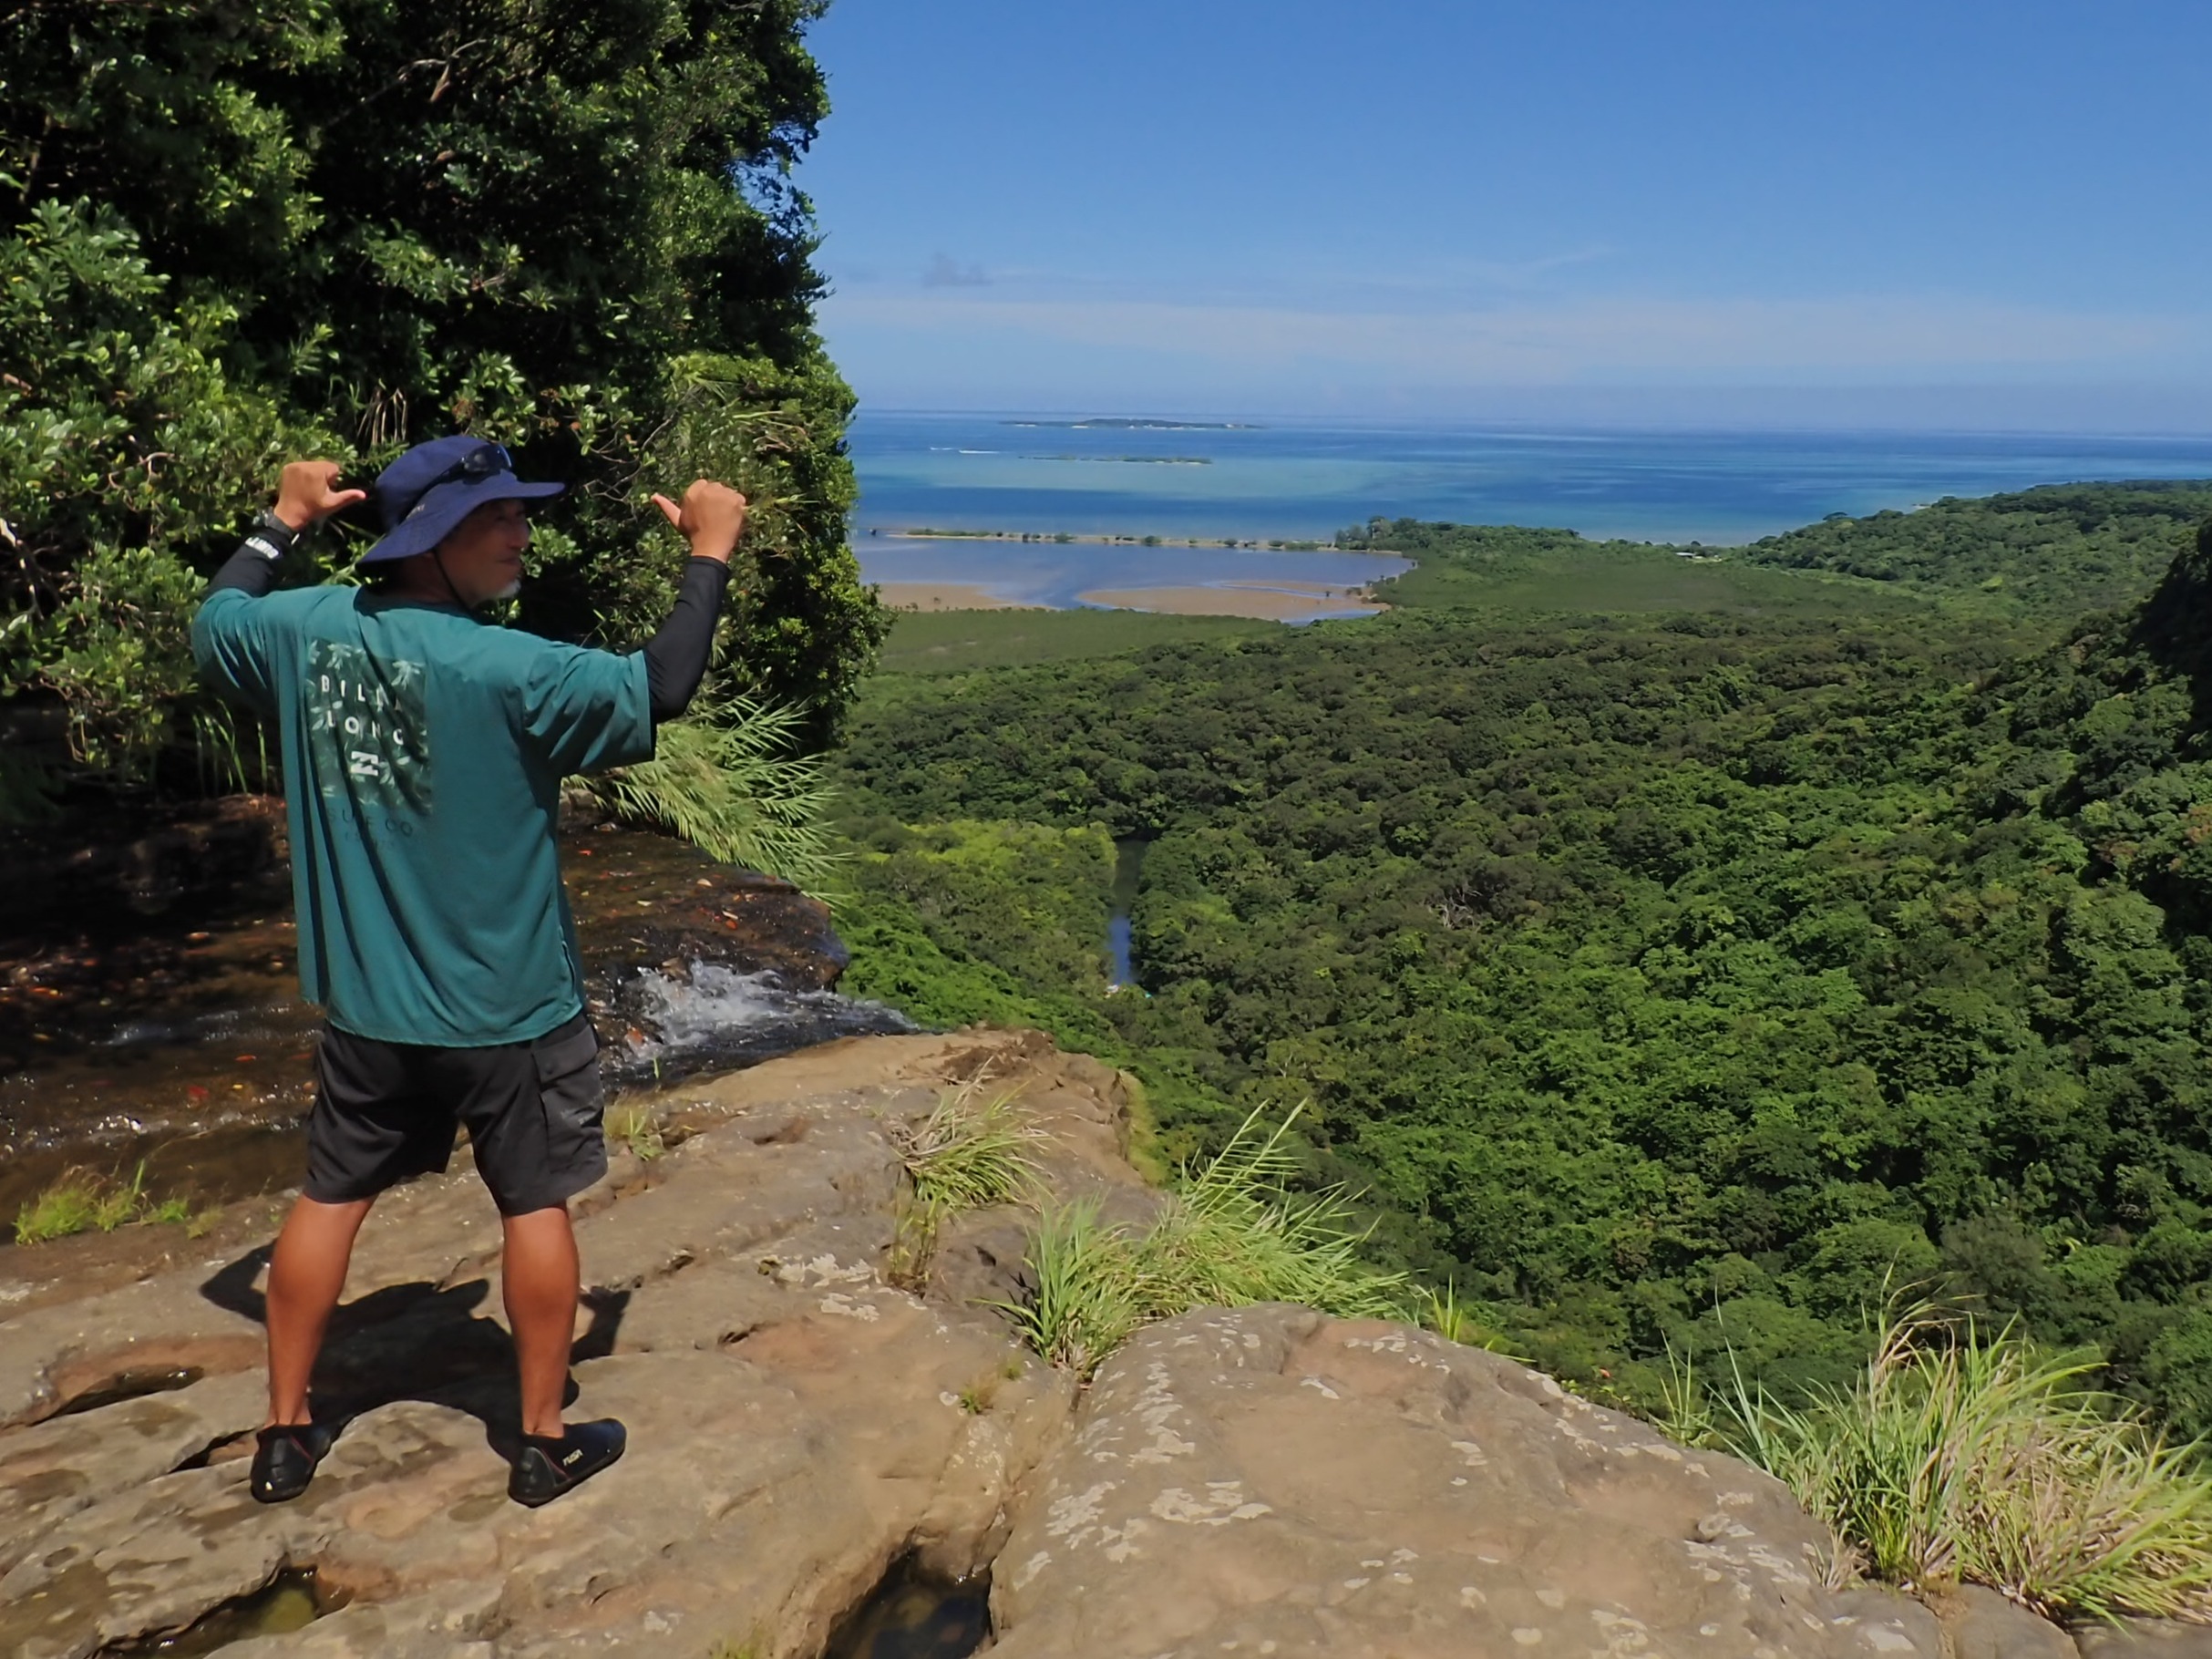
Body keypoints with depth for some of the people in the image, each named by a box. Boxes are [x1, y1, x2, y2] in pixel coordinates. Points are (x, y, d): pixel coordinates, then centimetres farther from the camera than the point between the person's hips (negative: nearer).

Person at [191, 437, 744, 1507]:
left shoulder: (304, 631, -4)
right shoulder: (499, 669, -24)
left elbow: (212, 623, 17)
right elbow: (662, 690, -25)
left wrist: (283, 524, 29)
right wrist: (709, 556, -15)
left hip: (364, 1004, 6)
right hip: (507, 1007, -5)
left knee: (331, 1198, 18)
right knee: (536, 1205, 11)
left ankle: (285, 1436, 31)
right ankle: (544, 1443, 23)